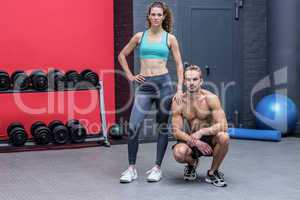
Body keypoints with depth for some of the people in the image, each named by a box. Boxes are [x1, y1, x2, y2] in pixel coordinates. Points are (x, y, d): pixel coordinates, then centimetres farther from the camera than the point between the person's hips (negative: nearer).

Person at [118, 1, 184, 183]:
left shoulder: (170, 38, 3)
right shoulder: (140, 36, 7)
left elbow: (179, 64, 2)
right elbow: (122, 55, 17)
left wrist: (179, 89, -6)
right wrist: (130, 76, 8)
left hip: (164, 82, -1)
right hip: (144, 85, 1)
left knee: (163, 127, 5)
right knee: (133, 127, -8)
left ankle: (157, 168, 15)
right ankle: (132, 169, 2)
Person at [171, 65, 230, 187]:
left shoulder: (210, 98, -15)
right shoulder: (178, 103, -10)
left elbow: (223, 125, -22)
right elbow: (176, 131, -10)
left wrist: (201, 132, -34)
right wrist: (195, 142, -25)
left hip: (210, 138, 0)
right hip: (191, 141, 1)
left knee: (223, 137, -35)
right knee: (178, 153, -33)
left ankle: (212, 172, -7)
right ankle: (192, 163, 9)